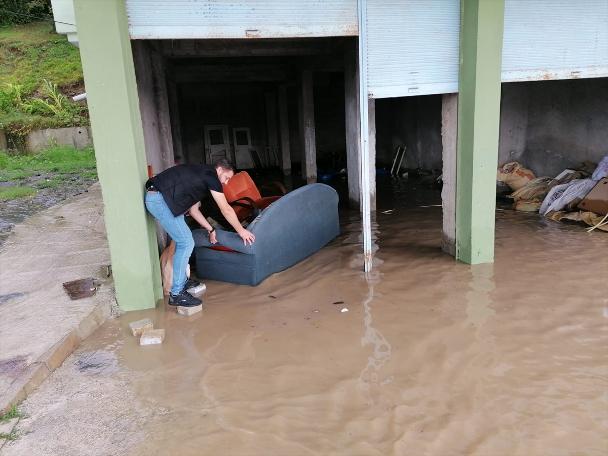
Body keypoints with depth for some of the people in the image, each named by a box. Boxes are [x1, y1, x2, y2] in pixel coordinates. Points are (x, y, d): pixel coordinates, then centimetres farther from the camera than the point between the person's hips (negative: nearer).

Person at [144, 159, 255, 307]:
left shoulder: (200, 175, 24)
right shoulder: (211, 175, -4)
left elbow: (193, 210, 27)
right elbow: (226, 210, -3)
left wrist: (211, 229, 27)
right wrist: (241, 231, 6)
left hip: (154, 198, 10)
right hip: (160, 200, -10)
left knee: (183, 241, 19)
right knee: (186, 243, -7)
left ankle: (182, 281, 28)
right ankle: (176, 294, -3)